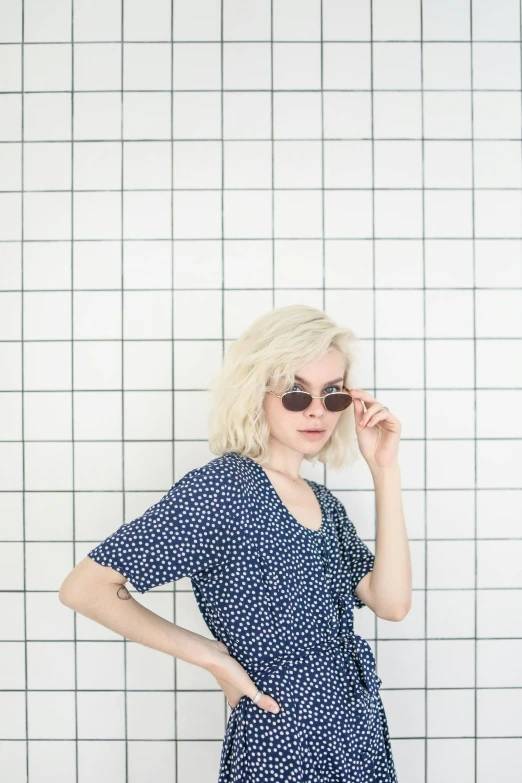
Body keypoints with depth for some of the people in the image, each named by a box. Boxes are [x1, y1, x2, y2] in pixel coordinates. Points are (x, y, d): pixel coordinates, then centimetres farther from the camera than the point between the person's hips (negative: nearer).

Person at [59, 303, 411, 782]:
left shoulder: (324, 504, 5)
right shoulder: (222, 487, -17)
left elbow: (391, 603, -8)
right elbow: (85, 589, -18)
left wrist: (386, 471, -8)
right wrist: (211, 656, -14)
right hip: (283, 744, -6)